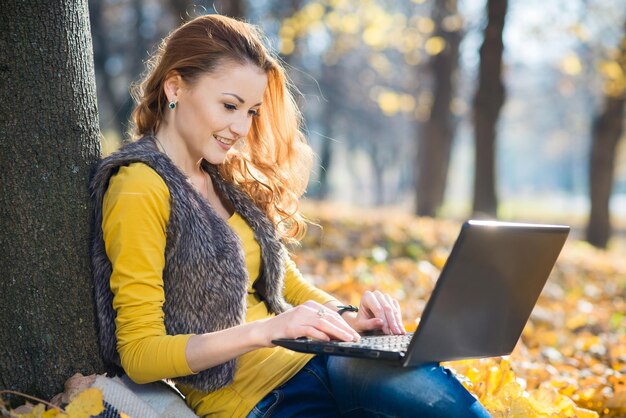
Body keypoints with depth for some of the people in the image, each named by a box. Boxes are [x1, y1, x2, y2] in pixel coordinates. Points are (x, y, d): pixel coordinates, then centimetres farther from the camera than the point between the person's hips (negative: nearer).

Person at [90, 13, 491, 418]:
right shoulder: (140, 188, -10)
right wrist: (263, 331, -25)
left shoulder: (225, 179, 15)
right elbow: (137, 353, -14)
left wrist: (348, 318, 1)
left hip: (304, 357, 7)